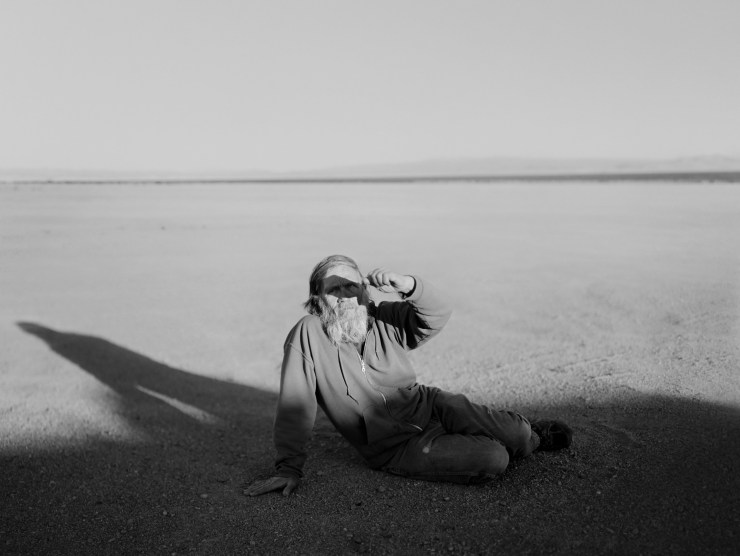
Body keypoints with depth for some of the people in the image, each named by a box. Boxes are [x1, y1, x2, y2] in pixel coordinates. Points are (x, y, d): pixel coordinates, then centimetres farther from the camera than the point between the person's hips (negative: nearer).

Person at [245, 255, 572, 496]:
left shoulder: (384, 320, -3)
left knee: (515, 435, -12)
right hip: (399, 447, -4)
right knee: (493, 460, -21)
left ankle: (529, 434, 26)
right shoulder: (308, 335, -13)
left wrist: (407, 286, -36)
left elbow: (438, 316, -16)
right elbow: (295, 404, -15)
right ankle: (535, 441, 14)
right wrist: (289, 467, -18)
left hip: (431, 404, 4)